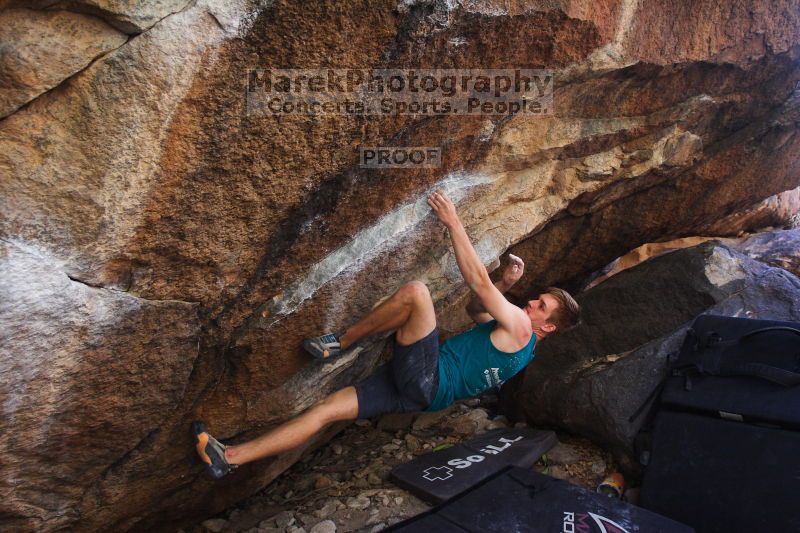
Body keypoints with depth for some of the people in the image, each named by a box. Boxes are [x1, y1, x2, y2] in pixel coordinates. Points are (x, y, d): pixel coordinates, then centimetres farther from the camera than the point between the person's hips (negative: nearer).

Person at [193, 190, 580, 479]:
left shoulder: (519, 329, -7)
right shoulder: (509, 332, 20)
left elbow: (478, 282, -14)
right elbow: (475, 309, 35)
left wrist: (454, 223, -11)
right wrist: (506, 284, 18)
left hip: (428, 382, -9)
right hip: (417, 386, 9)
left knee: (416, 291, -22)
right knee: (326, 408, -2)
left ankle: (342, 342, -6)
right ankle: (229, 458, -1)